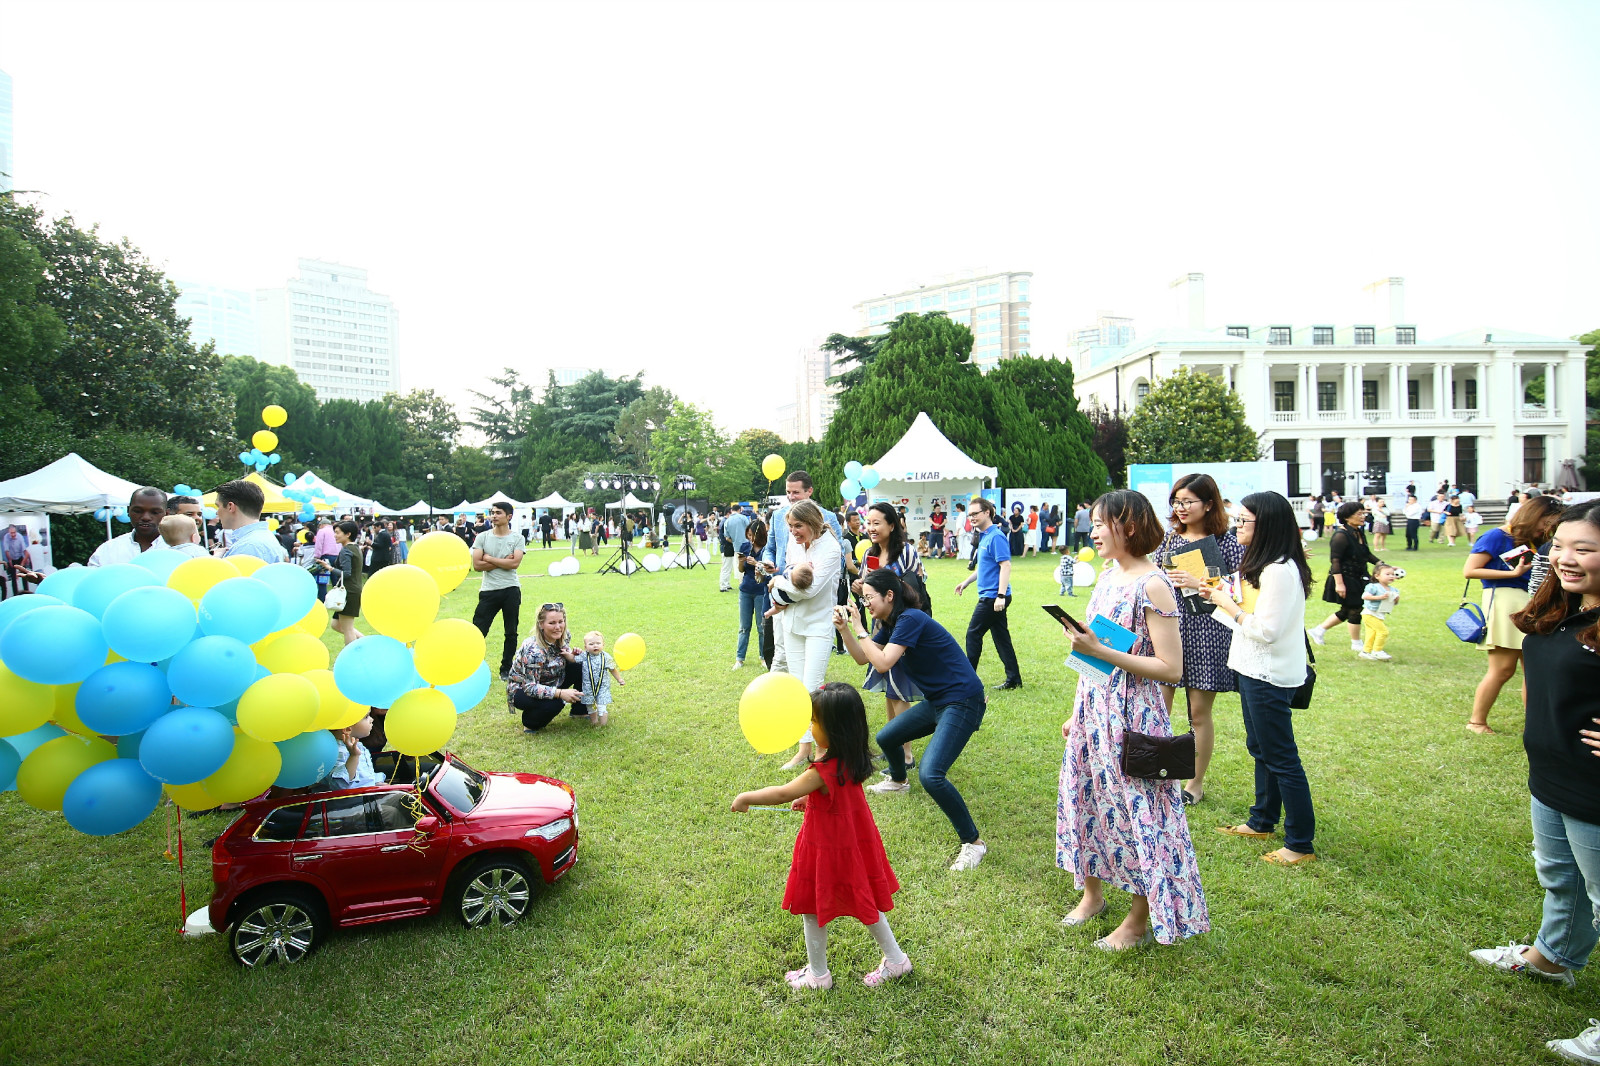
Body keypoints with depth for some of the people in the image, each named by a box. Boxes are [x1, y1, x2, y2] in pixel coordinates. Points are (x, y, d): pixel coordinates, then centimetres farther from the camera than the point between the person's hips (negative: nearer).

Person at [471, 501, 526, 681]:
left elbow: (515, 563, -14)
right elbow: (477, 565, -7)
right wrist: (503, 562, -10)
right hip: (489, 591, 0)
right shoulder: (482, 537, 3)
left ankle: (506, 669, 22)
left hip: (511, 590, 0)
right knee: (478, 631, -2)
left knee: (511, 633, 8)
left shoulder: (517, 539, 1)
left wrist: (489, 559, -9)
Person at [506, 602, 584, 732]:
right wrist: (560, 693, -44)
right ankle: (529, 723, -2)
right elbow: (530, 687, -33)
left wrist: (572, 657, -19)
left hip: (550, 684, 7)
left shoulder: (563, 638, -11)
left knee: (583, 668, -10)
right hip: (521, 690, -7)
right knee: (555, 703, -36)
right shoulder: (533, 650, -33)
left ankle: (578, 711, 10)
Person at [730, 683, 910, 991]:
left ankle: (818, 974, 32)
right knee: (864, 904, 24)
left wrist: (746, 798, -17)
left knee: (813, 911, 14)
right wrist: (811, 799, 11)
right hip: (853, 842, 8)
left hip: (826, 849, -8)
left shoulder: (824, 772, -32)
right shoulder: (852, 762, -7)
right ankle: (895, 959, 36)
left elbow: (783, 793, -29)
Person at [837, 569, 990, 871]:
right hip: (936, 700, 10)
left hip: (961, 702, -10)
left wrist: (858, 628, -18)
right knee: (886, 738, 22)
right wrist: (844, 628, 0)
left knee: (931, 775, -24)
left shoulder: (910, 619, -20)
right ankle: (898, 781, 54)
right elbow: (863, 658, 12)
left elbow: (883, 664, -27)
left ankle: (973, 842, -8)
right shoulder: (892, 625, 9)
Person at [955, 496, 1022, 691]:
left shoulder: (996, 537, -15)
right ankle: (1014, 680, 17)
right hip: (989, 596, 10)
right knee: (1001, 638, 12)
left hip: (992, 596, -10)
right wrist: (966, 582, 30)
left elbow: (1005, 566, -22)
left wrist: (1001, 596, -26)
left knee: (973, 634, -1)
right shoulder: (984, 536, 14)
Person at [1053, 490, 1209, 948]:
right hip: (1093, 710, 8)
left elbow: (1171, 669, -21)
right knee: (1087, 798, 18)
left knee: (1137, 811, 6)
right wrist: (1076, 712, 15)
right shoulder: (1107, 575, 6)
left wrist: (1099, 651, -24)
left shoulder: (1152, 586, -18)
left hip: (1133, 716, -8)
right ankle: (1092, 892, 39)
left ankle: (1140, 920, 25)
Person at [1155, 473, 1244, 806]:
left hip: (1206, 631, -3)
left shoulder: (1226, 541, -3)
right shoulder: (1168, 538, 9)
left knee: (1199, 712, 7)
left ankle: (1196, 782, 24)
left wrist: (1200, 583, -17)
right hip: (1167, 627, 3)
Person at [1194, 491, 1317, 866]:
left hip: (1270, 675, -11)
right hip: (1254, 669, 11)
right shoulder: (1260, 564, 10)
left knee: (1281, 758, 0)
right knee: (1260, 749, 21)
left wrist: (1229, 606, -15)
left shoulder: (1280, 571, -22)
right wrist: (1220, 595, 4)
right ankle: (1262, 822, 36)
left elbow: (1266, 630, -26)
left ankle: (1301, 843, 12)